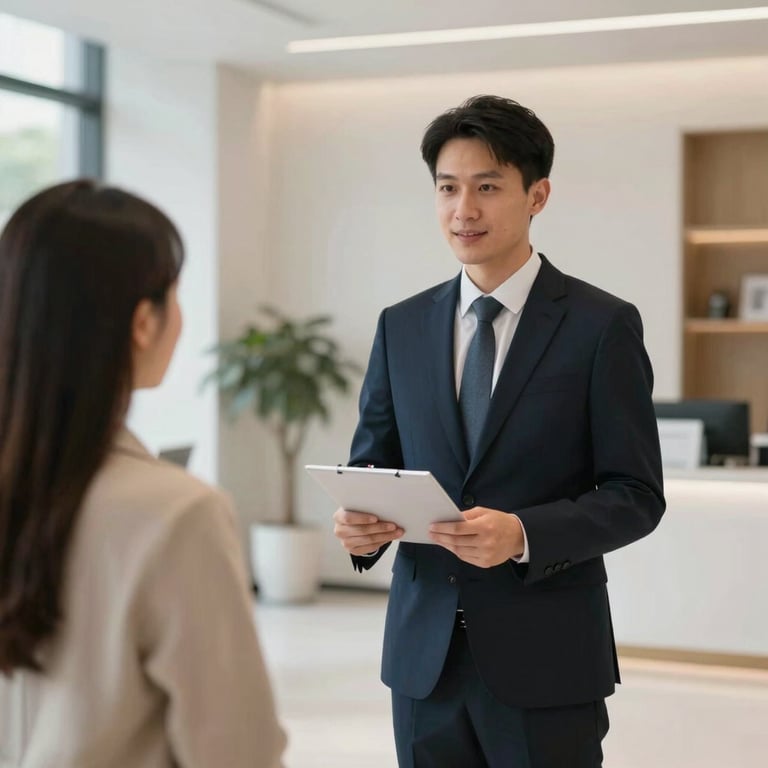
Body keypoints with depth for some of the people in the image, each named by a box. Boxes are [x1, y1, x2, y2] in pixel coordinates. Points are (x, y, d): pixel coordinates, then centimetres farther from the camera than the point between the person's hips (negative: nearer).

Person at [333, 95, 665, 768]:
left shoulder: (603, 325, -5)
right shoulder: (401, 327, 7)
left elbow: (636, 495, -6)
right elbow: (371, 462, 12)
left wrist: (524, 535, -22)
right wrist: (358, 520, -11)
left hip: (546, 660, -3)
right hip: (424, 655, 4)